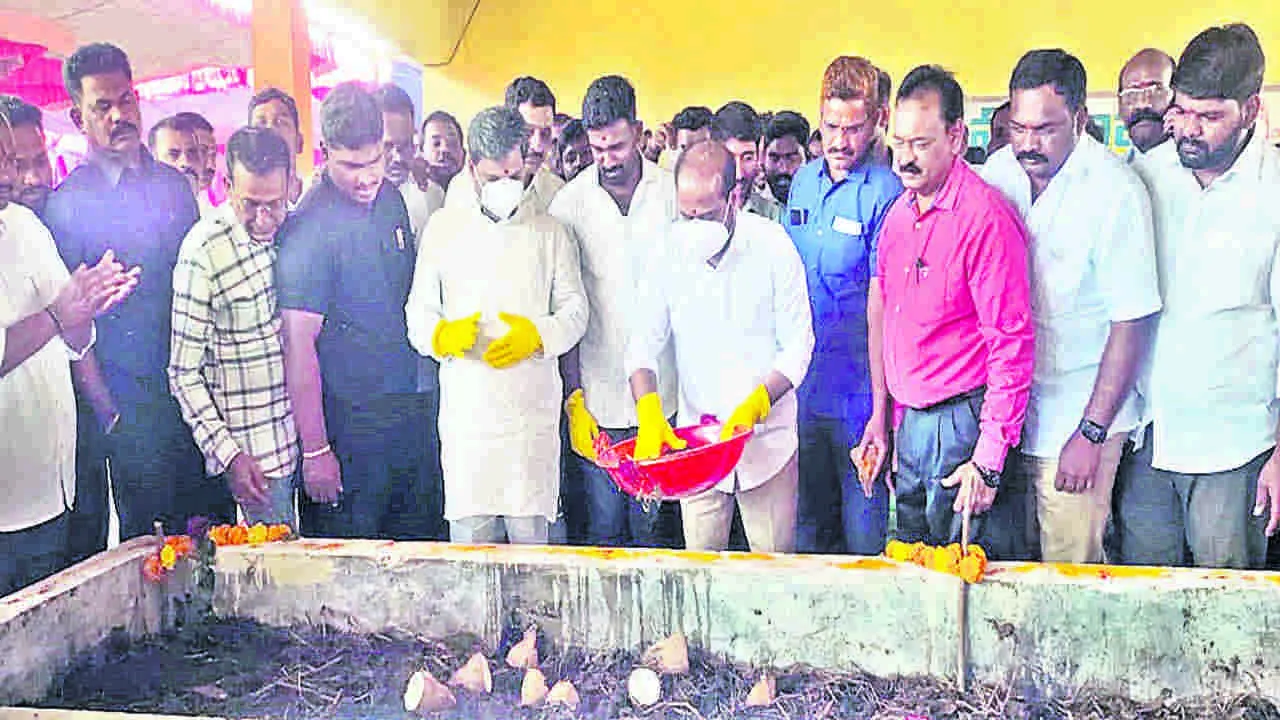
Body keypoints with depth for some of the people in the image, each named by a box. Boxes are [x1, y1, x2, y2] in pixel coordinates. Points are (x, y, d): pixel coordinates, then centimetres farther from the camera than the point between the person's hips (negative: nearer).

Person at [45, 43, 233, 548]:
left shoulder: (174, 185, 10)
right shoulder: (66, 203, -4)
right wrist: (105, 410, -9)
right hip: (123, 398, -4)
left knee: (214, 524, 8)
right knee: (147, 539, 5)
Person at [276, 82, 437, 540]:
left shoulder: (390, 198, 6)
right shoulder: (309, 227, -17)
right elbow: (298, 342, -18)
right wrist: (315, 450, -18)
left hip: (411, 413, 7)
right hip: (349, 424, -7)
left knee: (420, 549, 17)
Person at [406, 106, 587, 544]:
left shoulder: (549, 232, 11)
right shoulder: (444, 227, 11)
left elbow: (576, 311, 9)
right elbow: (418, 311, 10)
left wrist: (538, 335, -11)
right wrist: (443, 335, -12)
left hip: (532, 407, 0)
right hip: (466, 406, 0)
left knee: (530, 529, 0)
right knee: (470, 532, -1)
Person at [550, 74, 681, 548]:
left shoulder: (673, 191, 1)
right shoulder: (570, 203, -1)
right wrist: (574, 398, -5)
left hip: (662, 396, 1)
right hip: (597, 398, -1)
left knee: (650, 523, 11)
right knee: (604, 526, 6)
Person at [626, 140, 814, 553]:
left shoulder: (773, 246, -8)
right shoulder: (669, 251, -2)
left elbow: (798, 347, -6)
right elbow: (644, 345, -1)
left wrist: (755, 405, -20)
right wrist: (649, 414, -17)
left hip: (767, 436, -2)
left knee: (774, 565, 8)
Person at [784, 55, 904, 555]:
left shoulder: (885, 193, -11)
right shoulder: (803, 181, 8)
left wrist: (880, 411, -18)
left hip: (856, 388, -6)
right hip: (799, 383, 6)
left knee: (865, 528, 6)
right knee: (804, 519, 18)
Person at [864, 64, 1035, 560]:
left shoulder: (985, 217, -16)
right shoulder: (900, 212, 9)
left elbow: (1012, 344, -17)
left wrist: (989, 461, -19)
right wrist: (882, 419, 14)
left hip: (961, 423, -7)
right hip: (910, 422, 7)